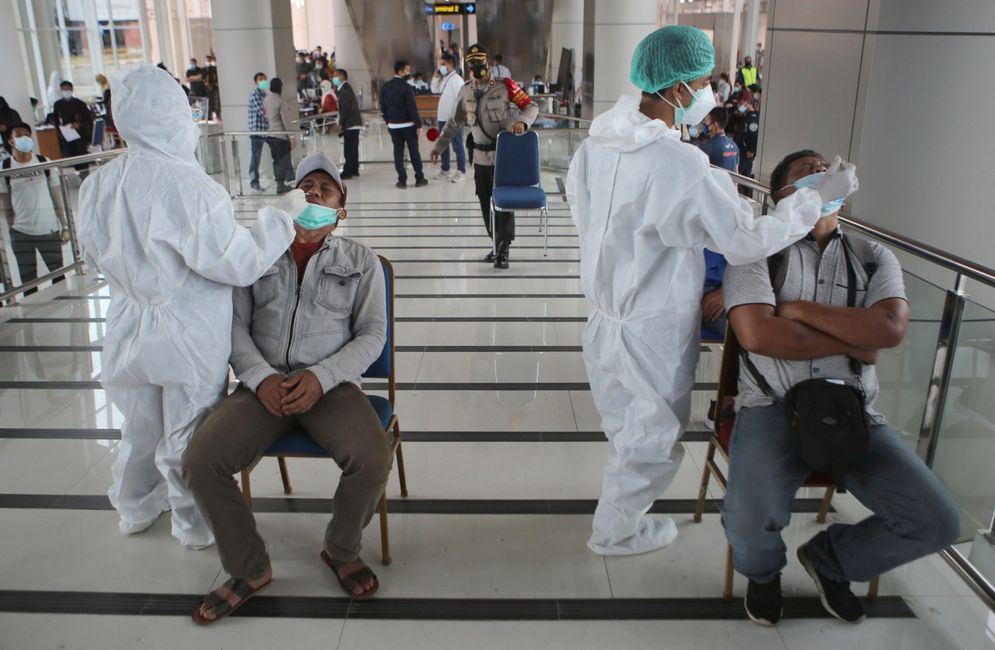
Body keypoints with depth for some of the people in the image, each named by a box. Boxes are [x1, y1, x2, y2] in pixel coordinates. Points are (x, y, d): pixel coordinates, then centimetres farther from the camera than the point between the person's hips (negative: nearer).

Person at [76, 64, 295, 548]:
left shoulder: (97, 186, -3)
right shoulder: (187, 185, -25)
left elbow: (95, 258, 11)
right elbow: (235, 263, -21)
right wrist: (274, 227, -5)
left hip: (129, 332, 6)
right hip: (188, 339, -6)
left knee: (140, 427, 25)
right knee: (187, 436, 12)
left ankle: (136, 509, 46)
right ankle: (196, 524, 31)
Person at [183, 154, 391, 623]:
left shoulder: (361, 262, 8)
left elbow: (372, 334, 1)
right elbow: (235, 324, 6)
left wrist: (321, 377, -15)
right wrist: (261, 377, -12)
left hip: (331, 385, -2)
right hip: (264, 384, 2)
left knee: (373, 460, -28)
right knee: (199, 461, -20)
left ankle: (341, 549, 4)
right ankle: (250, 568, 4)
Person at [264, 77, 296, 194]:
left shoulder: (266, 99, 7)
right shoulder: (280, 101, -15)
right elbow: (286, 121, -16)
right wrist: (292, 137, -13)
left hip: (270, 134, 8)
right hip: (280, 135, -8)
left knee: (277, 161, 14)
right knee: (283, 161, -1)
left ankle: (280, 184, 20)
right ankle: (281, 186, 1)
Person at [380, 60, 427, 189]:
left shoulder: (385, 87, 5)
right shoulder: (406, 87, -13)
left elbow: (383, 107, 10)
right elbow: (412, 108, -16)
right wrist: (418, 124, -12)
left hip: (393, 125, 5)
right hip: (408, 124, -5)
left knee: (398, 152, 5)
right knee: (414, 151, 3)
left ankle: (402, 180, 4)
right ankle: (419, 178, 8)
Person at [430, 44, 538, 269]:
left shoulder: (504, 86, -6)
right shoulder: (465, 92, 9)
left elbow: (531, 106, -4)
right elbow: (454, 122, 19)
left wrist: (522, 122, -24)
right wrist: (440, 145, 18)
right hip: (480, 157, 5)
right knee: (485, 203, 7)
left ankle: (503, 248, 0)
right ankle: (498, 243, 19)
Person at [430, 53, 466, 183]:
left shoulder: (457, 79, -14)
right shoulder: (444, 79, 12)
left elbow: (460, 100, -19)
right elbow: (435, 90, 24)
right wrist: (436, 77, 10)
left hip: (454, 119, -9)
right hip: (443, 118, 9)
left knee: (457, 146, -1)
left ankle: (461, 172, 6)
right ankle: (445, 171, 24)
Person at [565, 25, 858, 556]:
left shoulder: (598, 142, -3)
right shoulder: (679, 163, -27)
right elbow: (748, 240, -20)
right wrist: (820, 195, -9)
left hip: (607, 316, 8)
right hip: (653, 331, -8)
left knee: (628, 428, 28)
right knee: (652, 439, 15)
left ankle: (620, 507, 51)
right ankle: (615, 531, 35)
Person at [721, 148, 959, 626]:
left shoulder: (873, 257, 12)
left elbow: (891, 328, -7)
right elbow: (757, 334, -15)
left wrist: (799, 308, -9)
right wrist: (856, 342, -7)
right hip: (774, 406, -4)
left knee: (937, 522, -10)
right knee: (750, 521, -28)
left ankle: (830, 558, 22)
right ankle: (763, 571, 14)